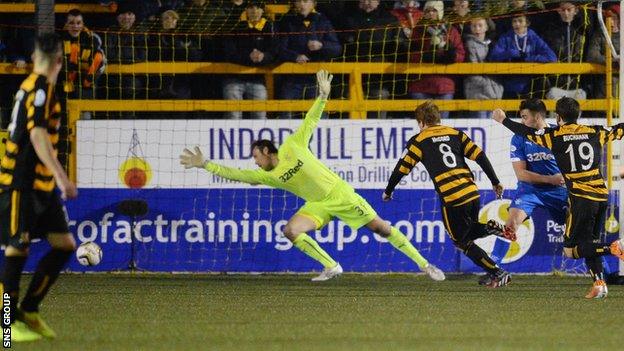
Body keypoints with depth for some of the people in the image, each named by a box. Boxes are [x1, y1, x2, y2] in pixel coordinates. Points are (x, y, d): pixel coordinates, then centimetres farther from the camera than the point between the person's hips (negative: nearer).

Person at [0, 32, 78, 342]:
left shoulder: (32, 85, 15)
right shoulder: (39, 87, -13)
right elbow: (37, 134, -23)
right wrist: (61, 176, -29)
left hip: (41, 183, 9)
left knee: (64, 244, 5)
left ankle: (28, 311, 11)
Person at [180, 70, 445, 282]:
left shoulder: (292, 147, -8)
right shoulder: (266, 176, 1)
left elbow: (310, 122, -4)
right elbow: (236, 175, 0)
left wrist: (323, 96, -12)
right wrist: (205, 165, -4)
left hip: (341, 194, -4)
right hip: (318, 205, 4)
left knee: (381, 227, -6)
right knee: (291, 230, -19)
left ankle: (424, 264, 0)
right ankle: (331, 267, -12)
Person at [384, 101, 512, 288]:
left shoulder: (419, 141, 5)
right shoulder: (455, 134, 17)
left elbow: (402, 168, 8)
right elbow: (480, 156, 10)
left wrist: (388, 192, 23)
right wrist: (495, 182, 15)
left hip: (452, 199, -5)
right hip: (473, 193, 5)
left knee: (462, 242, 10)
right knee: (466, 233, 28)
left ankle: (498, 274, -3)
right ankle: (489, 228, -3)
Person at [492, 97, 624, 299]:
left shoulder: (555, 136, -2)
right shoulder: (595, 132, 9)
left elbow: (526, 132, 8)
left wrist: (504, 120, 24)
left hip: (580, 197, -5)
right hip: (602, 195, 5)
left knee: (571, 250, -1)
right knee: (588, 243, 18)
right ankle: (599, 284, -1)